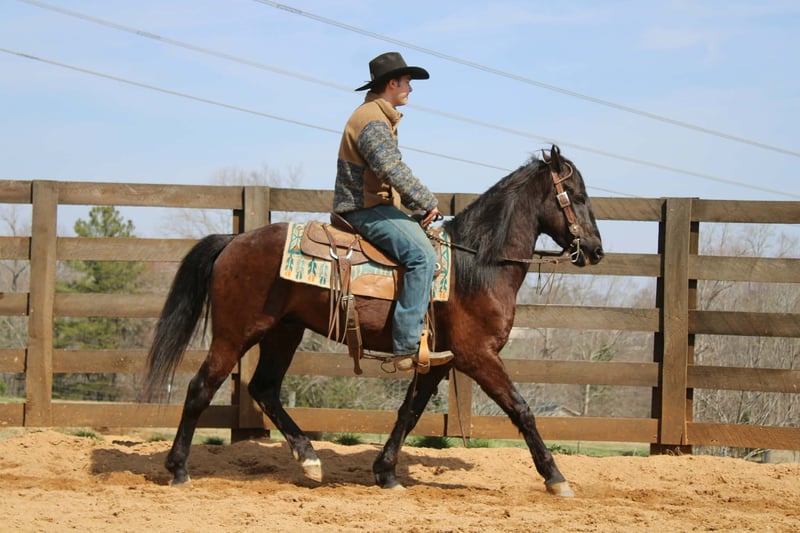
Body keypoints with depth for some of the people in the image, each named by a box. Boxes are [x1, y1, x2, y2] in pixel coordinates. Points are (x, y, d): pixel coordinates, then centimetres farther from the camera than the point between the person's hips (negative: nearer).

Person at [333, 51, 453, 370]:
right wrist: (428, 203, -15)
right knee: (421, 254, -25)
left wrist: (421, 207, 12)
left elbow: (395, 173, 24)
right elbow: (394, 171, -24)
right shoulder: (372, 121, -15)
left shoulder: (381, 118, 21)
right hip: (364, 209, -11)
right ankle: (407, 347, -31)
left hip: (375, 205, 11)